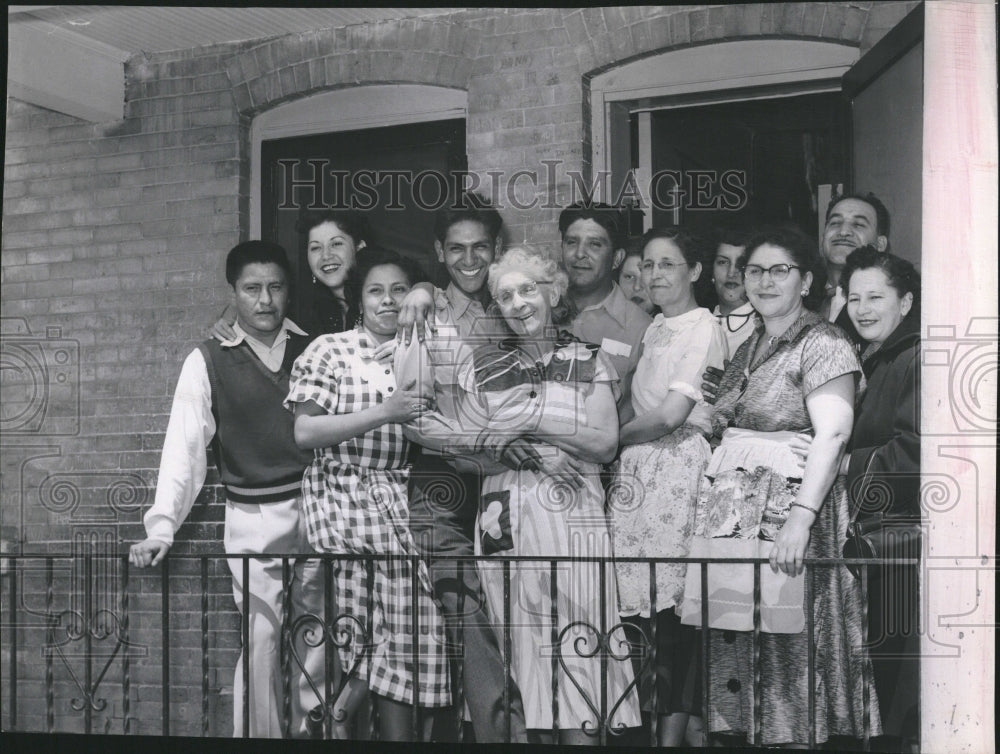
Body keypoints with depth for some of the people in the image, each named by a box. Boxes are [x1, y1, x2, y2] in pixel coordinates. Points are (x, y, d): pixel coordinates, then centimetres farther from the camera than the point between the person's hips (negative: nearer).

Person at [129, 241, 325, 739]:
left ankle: (312, 730, 26)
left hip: (319, 511, 2)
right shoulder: (208, 362, -1)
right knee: (261, 639, -1)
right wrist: (161, 527, -16)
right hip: (253, 519, -2)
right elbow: (184, 446, -7)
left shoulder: (314, 351, 6)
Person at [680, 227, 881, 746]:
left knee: (786, 647, -6)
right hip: (729, 512, 7)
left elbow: (832, 435, -16)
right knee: (729, 650, 6)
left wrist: (801, 517, -26)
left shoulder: (823, 344, -4)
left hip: (787, 508, -7)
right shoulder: (748, 348, 20)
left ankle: (794, 738, 4)